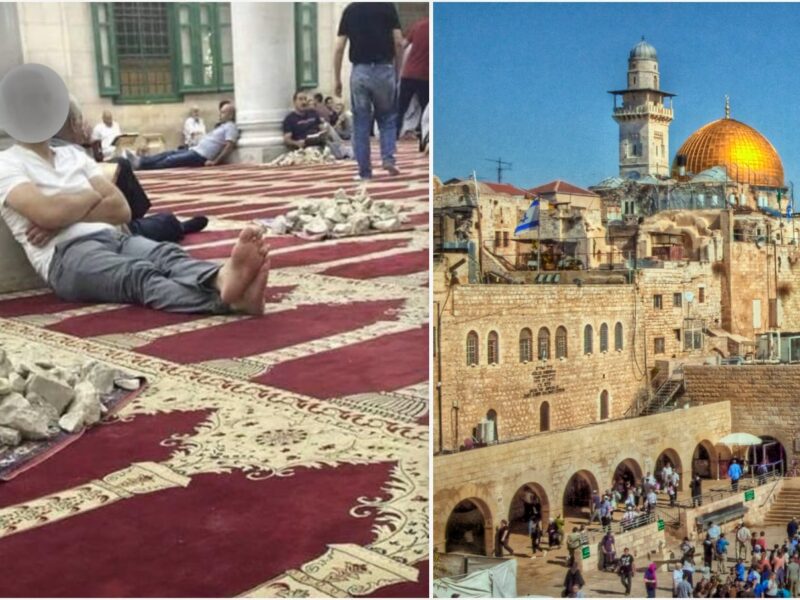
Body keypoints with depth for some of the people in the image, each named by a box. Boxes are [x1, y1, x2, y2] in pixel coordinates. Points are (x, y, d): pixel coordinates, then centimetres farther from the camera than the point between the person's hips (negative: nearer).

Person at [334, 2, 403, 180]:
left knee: (361, 123, 8)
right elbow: (398, 43, -2)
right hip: (384, 70, 0)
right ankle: (388, 158, 0)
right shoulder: (387, 6, 3)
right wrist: (397, 71, 10)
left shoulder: (350, 10, 7)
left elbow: (339, 49, 3)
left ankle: (364, 171, 8)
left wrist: (337, 80, 9)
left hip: (359, 72, 1)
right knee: (388, 118, 17)